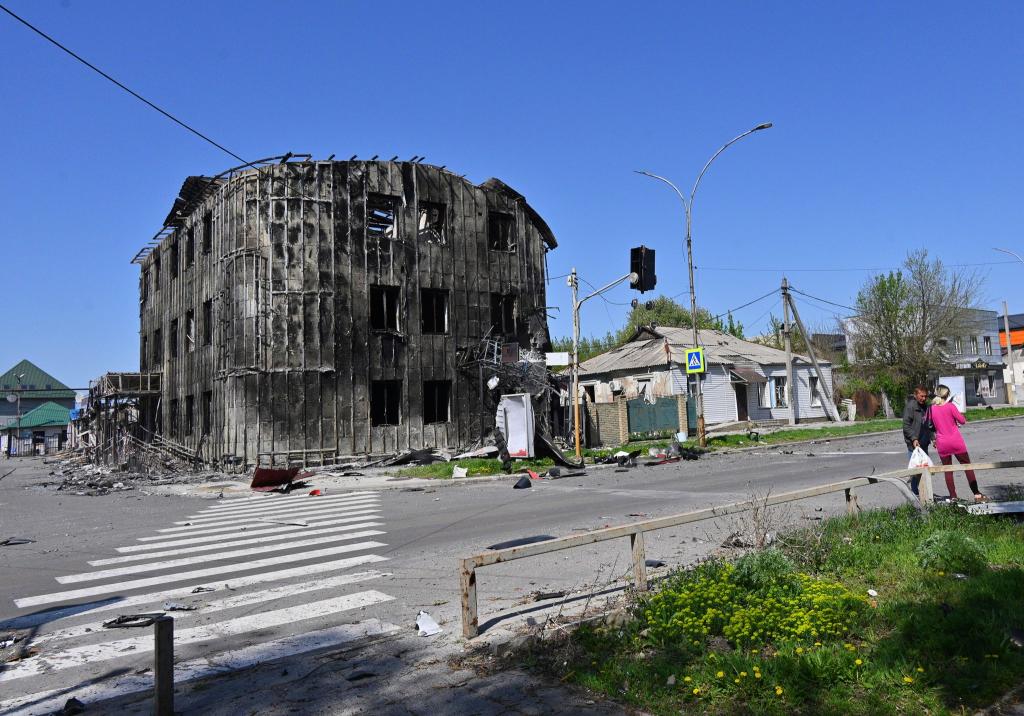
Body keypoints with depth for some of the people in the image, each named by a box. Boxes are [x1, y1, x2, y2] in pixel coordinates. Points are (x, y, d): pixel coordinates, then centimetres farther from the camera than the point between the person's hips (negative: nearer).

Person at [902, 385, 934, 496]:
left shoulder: (926, 406, 13)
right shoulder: (910, 406, -10)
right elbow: (906, 425, -14)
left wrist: (932, 437, 16)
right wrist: (914, 439, -22)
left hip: (924, 442, 8)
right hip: (914, 443, -8)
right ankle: (915, 493, -1)